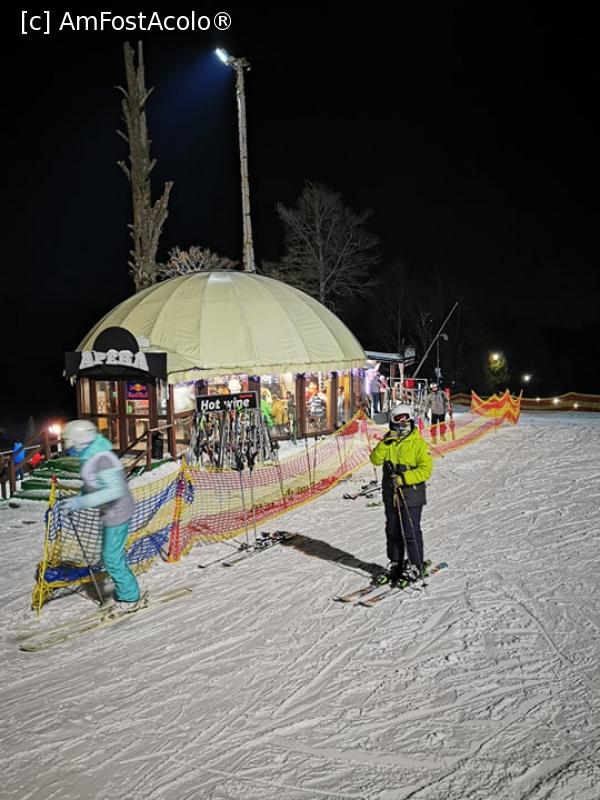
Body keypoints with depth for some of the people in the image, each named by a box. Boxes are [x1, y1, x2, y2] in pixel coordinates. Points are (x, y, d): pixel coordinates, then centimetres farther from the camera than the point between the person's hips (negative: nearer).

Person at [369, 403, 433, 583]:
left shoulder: (419, 444, -9)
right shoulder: (388, 442, 7)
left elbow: (426, 470, -14)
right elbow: (375, 460, -4)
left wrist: (404, 478, -23)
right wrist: (385, 443, -17)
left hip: (411, 496, -5)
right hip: (391, 495, 5)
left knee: (411, 532, 0)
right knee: (393, 531, 14)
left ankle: (416, 566, 14)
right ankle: (396, 563, 29)